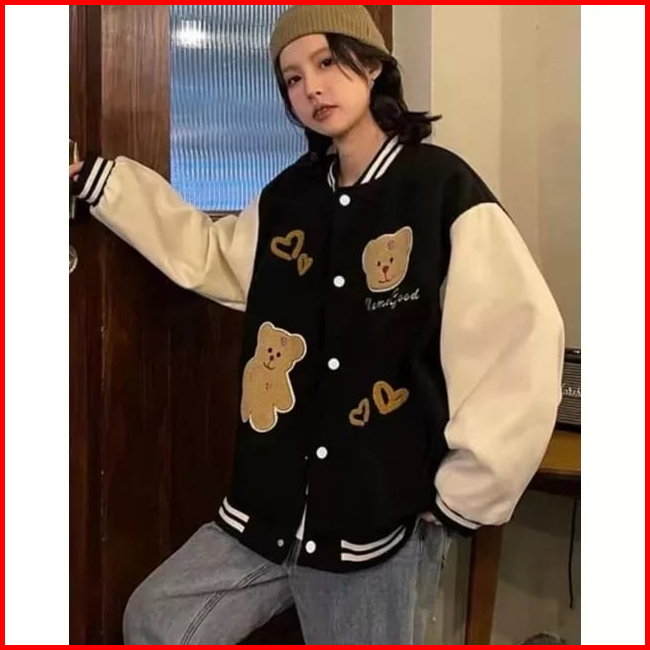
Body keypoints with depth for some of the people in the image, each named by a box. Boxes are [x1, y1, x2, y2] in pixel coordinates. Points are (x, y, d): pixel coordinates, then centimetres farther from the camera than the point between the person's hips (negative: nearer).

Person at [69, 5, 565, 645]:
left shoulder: (443, 189, -13)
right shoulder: (290, 196, 6)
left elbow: (526, 341, -16)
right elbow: (205, 254, 20)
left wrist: (460, 499, -13)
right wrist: (90, 177, 17)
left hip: (384, 520, -5)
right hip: (273, 508, 6)